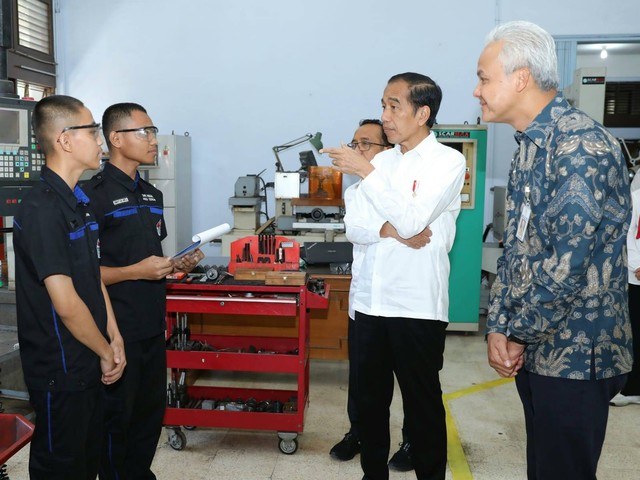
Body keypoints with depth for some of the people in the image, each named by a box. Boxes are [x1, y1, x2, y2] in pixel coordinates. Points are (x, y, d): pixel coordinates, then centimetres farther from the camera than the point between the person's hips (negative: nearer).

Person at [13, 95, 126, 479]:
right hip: (60, 371, -8)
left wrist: (114, 338, 7)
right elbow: (66, 303, -23)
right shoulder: (42, 210, -22)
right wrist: (107, 352, -9)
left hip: (88, 363, 8)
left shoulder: (79, 202, 8)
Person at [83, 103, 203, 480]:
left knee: (152, 409, 18)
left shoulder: (152, 194, 12)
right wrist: (135, 272, -21)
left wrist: (176, 264, 2)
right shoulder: (96, 194, -14)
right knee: (116, 415, 8)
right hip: (117, 328, -8)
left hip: (152, 324, 8)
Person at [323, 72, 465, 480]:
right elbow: (353, 227, 3)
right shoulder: (381, 161, 11)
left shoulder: (448, 161, -6)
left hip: (417, 305, -5)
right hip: (370, 301, 6)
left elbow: (413, 220, -19)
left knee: (422, 402, 8)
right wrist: (393, 230, -15)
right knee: (370, 398, 16)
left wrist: (366, 172, -16)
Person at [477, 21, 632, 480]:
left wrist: (518, 334, -12)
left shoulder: (583, 146, -19)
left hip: (575, 352, -8)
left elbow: (567, 263, -24)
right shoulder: (531, 146, 10)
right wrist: (499, 327, 2)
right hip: (534, 349, 8)